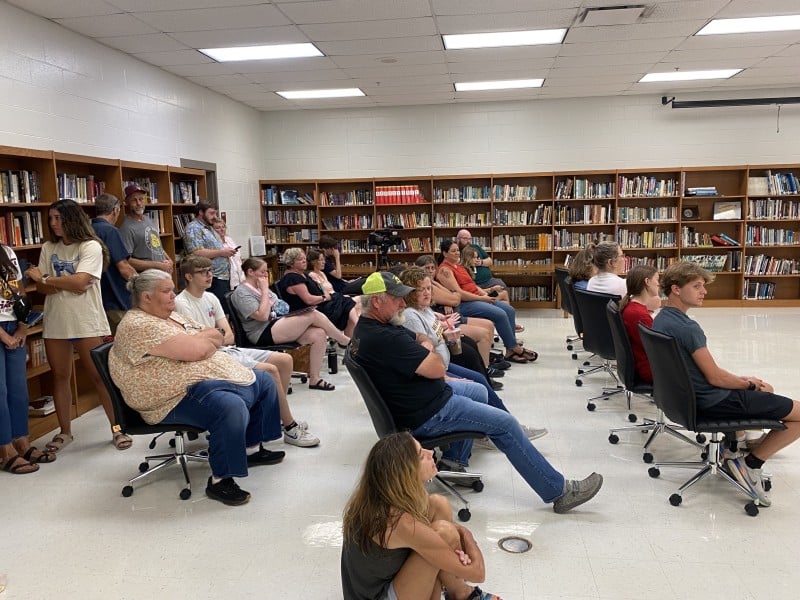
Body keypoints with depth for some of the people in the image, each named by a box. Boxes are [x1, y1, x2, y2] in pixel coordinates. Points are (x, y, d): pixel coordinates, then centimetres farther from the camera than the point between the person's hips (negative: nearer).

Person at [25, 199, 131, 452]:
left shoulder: (90, 247, -7)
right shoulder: (48, 248, 9)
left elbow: (80, 281, -19)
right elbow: (41, 288, 4)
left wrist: (44, 279, -7)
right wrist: (67, 284, -16)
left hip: (87, 322, -5)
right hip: (55, 323, 5)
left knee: (100, 376, 0)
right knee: (60, 377, 11)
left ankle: (117, 428, 11)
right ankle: (64, 432, 23)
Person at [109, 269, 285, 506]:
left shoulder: (171, 316, 15)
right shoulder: (139, 325, -17)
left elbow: (217, 337, 12)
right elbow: (197, 350, -24)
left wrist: (200, 338, -8)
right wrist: (207, 337, -3)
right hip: (180, 397, -11)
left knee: (263, 381, 16)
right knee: (231, 407, -36)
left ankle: (252, 448, 27)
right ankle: (220, 480, -21)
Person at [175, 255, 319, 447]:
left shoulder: (210, 297, 14)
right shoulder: (181, 303, -11)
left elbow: (229, 337, 8)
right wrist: (219, 336, -3)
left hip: (227, 350, 9)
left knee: (285, 360, 0)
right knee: (271, 370, -23)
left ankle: (277, 415, 12)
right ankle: (290, 428, -10)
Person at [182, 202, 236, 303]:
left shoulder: (209, 228, 22)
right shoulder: (193, 229, -9)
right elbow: (196, 253, -22)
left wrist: (227, 252, 10)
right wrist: (221, 252, -15)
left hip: (224, 276, 10)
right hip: (213, 279, -9)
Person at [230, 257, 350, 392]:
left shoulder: (260, 287, 19)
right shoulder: (241, 293, -9)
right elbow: (262, 316, -20)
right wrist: (264, 290, -13)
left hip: (279, 324, 9)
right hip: (264, 334, -9)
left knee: (318, 334, -15)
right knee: (313, 315, -19)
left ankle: (314, 379, -11)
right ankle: (347, 342, -3)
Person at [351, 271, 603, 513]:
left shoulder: (365, 328, 4)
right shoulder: (385, 338, -29)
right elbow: (436, 368, -26)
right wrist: (427, 348, -6)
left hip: (412, 406, 11)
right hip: (427, 416, -11)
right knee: (505, 424, -7)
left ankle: (453, 463, 30)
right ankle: (559, 491, 3)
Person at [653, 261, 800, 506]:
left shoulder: (660, 319, 4)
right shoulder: (688, 327, -25)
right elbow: (715, 377, -20)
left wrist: (741, 379, 9)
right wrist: (749, 384, -1)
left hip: (692, 396, 10)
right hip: (714, 402, -10)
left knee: (765, 389, 32)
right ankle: (751, 464, 1)